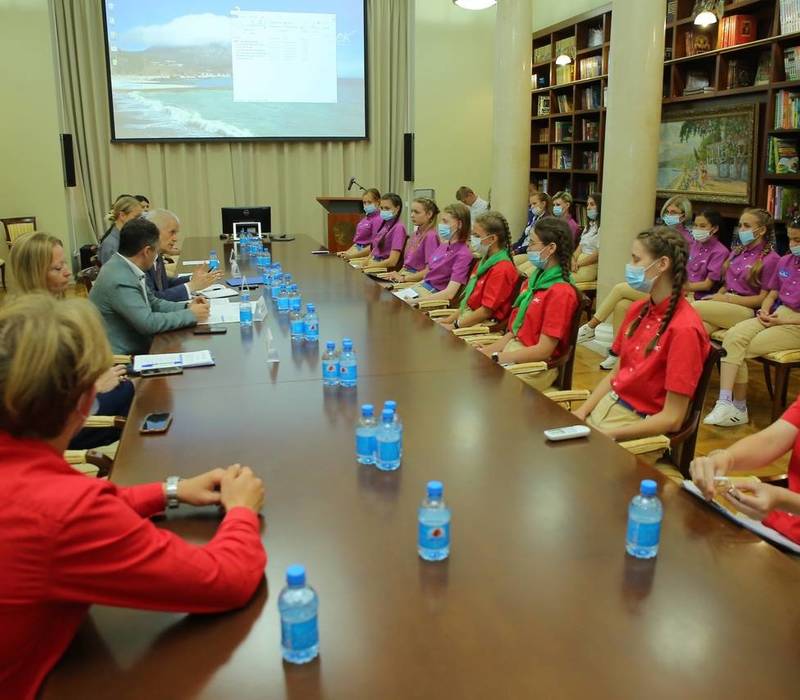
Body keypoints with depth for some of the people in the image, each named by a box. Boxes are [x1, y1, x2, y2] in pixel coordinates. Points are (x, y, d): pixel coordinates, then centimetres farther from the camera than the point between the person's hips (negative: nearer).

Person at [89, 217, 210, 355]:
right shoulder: (120, 281, -23)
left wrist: (186, 307, 0)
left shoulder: (124, 267, 3)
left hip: (136, 346, 8)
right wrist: (191, 315, -16)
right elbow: (148, 323, -24)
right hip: (122, 356, -8)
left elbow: (152, 303, 13)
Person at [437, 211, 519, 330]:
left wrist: (454, 326, -14)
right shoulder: (485, 261, 14)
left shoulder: (501, 269, -17)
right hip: (468, 316, 9)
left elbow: (487, 310, -19)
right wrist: (450, 319, 9)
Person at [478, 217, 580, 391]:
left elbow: (544, 350, -17)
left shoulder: (561, 292, -14)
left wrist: (495, 357, -14)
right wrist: (487, 351, 0)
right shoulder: (533, 281, 12)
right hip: (514, 353, 7)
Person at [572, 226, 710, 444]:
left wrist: (607, 435, -18)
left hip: (640, 427, -7)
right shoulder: (637, 310, 4)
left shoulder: (684, 328, -20)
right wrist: (581, 412, -2)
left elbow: (671, 419, -19)